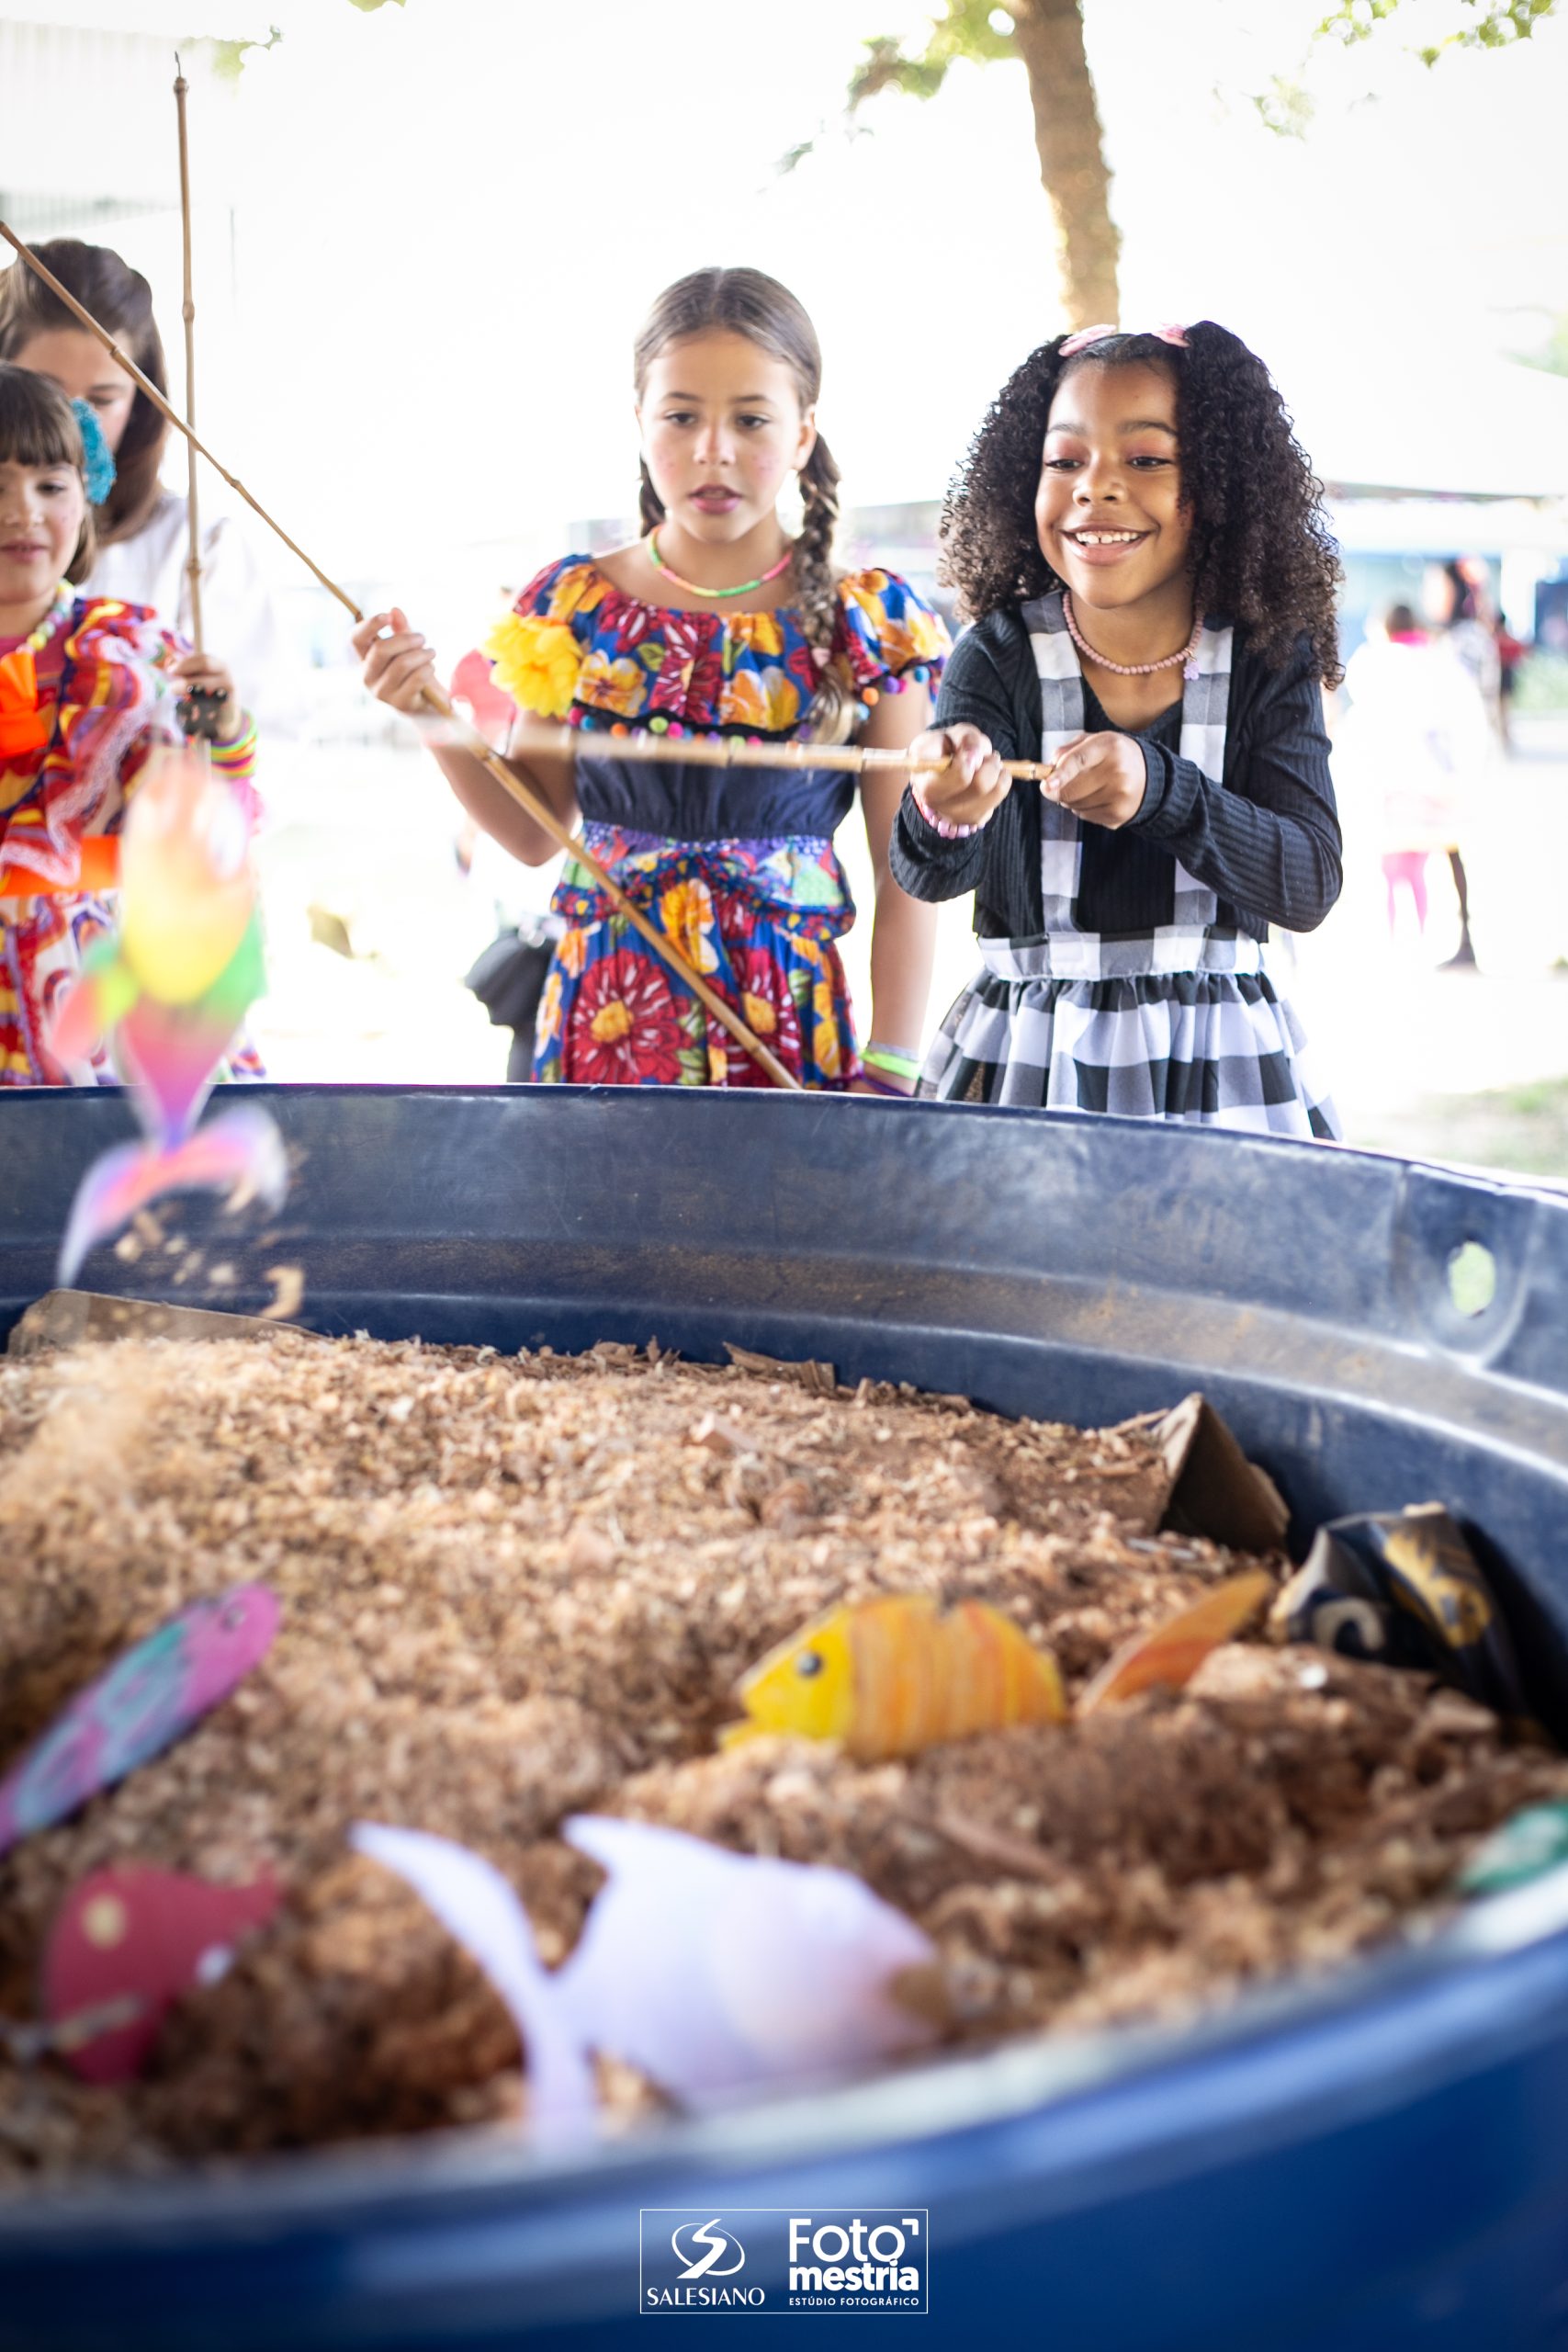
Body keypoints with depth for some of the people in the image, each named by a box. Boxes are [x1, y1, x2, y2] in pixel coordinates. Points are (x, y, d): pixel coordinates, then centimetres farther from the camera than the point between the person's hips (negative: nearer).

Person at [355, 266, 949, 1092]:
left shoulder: (870, 624, -3)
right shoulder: (572, 607, 2)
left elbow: (906, 877, -1)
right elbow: (536, 834, 9)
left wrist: (890, 1073, -5)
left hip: (788, 1022, -1)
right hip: (605, 1021, 2)